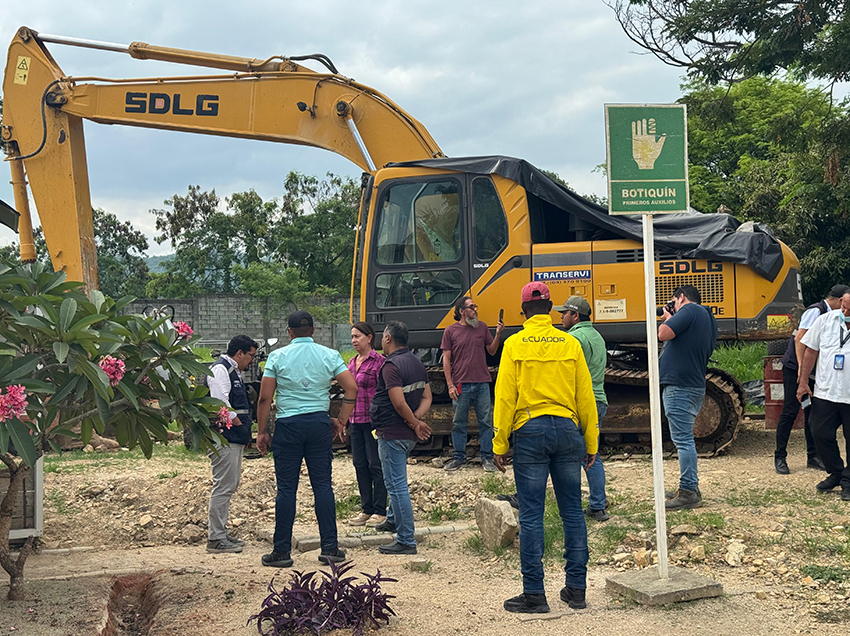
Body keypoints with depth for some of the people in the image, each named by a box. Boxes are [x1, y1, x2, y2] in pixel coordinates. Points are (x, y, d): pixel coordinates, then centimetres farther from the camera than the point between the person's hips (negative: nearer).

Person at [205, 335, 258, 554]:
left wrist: (245, 433, 16)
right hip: (224, 438, -11)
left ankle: (220, 533, 25)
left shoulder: (232, 371, 21)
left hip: (234, 439, 11)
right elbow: (220, 402, -24)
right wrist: (238, 423, -15)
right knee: (223, 487, -8)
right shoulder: (220, 369, -12)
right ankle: (216, 539, -4)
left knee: (231, 484, 16)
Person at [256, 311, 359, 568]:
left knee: (286, 488, 3)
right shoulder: (329, 355, 4)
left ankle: (282, 551, 7)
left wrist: (261, 432, 4)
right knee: (323, 486, 6)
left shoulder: (277, 357, 0)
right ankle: (330, 548, 9)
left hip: (288, 424, -1)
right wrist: (341, 421, 5)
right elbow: (352, 388, -2)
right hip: (319, 422, 2)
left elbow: (265, 398, -3)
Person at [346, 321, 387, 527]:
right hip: (356, 421, 8)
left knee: (376, 465, -2)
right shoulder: (352, 362, 13)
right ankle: (367, 510, 19)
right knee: (359, 464, 10)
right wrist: (348, 421, 17)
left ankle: (380, 512, 8)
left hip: (372, 420, -8)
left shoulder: (379, 361, -10)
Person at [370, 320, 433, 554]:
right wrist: (417, 418, -4)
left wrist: (415, 423, -11)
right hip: (408, 435, 10)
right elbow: (427, 398, 12)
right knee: (396, 480, 28)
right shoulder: (417, 362, 11)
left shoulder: (391, 365, -18)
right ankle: (393, 520, 45)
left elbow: (399, 403, -25)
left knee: (397, 485, -6)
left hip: (392, 434, -10)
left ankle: (406, 541, -4)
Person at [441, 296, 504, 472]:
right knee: (459, 423, 5)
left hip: (482, 383, 2)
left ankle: (487, 457, 11)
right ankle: (458, 457, 17)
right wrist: (450, 385, -4)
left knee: (485, 421, 3)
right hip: (461, 385, -2)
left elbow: (492, 351, 14)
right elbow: (446, 359, 2)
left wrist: (498, 334, -3)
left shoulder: (482, 327, 9)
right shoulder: (450, 331, 2)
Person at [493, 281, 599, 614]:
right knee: (572, 511, 10)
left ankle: (534, 593, 4)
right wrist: (591, 443, 13)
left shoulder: (514, 344, -2)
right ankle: (576, 589, 15)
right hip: (567, 429, 3)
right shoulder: (570, 344, 5)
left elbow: (505, 397, -5)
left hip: (530, 431, -3)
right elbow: (585, 396, 6)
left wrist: (499, 444, -1)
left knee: (531, 515, 1)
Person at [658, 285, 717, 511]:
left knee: (683, 440, -8)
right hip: (696, 386, 10)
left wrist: (667, 318, 3)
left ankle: (688, 493, -7)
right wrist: (671, 319, 19)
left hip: (679, 386, -10)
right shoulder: (708, 319, 21)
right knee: (684, 439, 18)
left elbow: (663, 334, -18)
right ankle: (689, 487, 25)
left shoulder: (690, 310, -9)